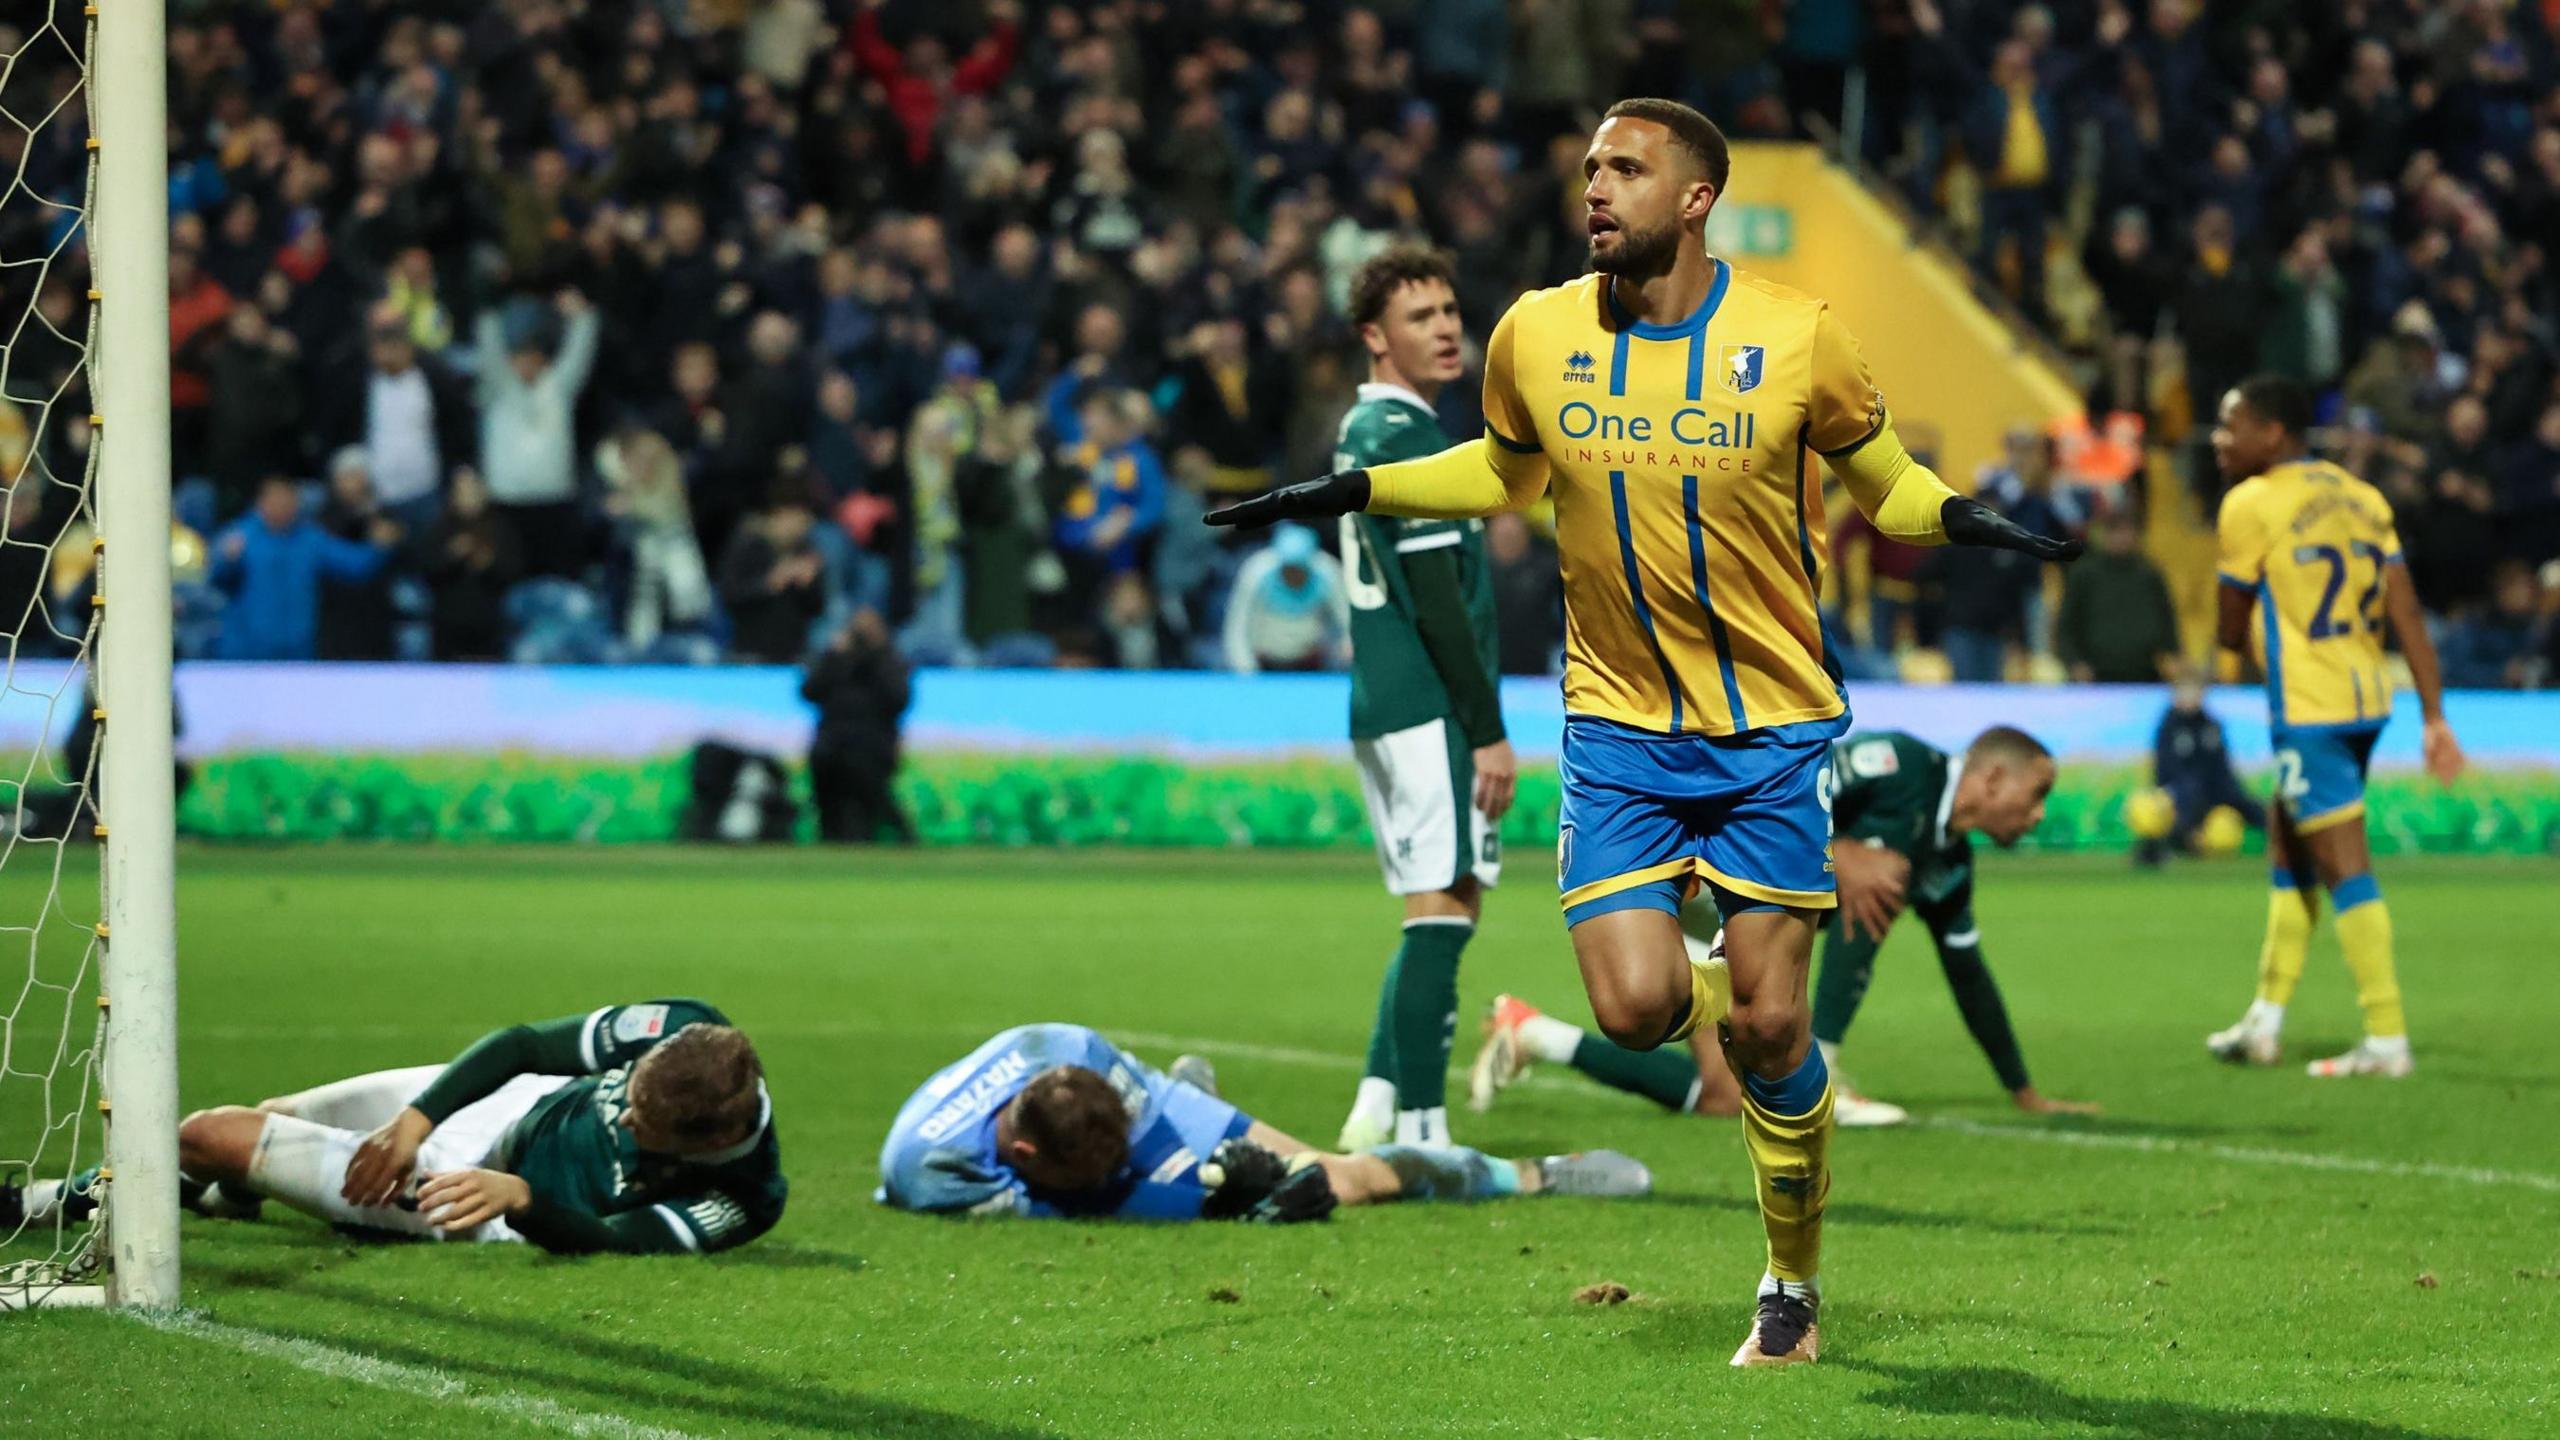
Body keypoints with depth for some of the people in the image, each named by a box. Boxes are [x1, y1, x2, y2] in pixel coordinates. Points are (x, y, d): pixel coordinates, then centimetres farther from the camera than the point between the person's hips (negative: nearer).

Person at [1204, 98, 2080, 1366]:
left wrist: (1961, 520, -13)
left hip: (1771, 728, -2)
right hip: (1616, 725, 2)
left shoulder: (1795, 336, -10)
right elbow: (1504, 472, 17)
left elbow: (1877, 477, 6)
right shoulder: (1536, 335, -3)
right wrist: (1351, 491, 9)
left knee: (1767, 1025, -3)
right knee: (1635, 1010, -13)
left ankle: (1794, 1287, 18)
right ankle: (1692, 979, 26)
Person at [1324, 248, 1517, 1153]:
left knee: (1444, 912, 15)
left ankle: (1375, 1113, 11)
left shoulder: (1360, 430, 18)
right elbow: (1437, 598, -17)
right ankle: (1422, 1131, -14)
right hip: (1428, 708, -10)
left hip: (1382, 704, 10)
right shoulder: (1407, 435, -12)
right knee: (1443, 909, -11)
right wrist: (1488, 731, -16)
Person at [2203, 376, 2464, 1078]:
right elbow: (2408, 614, 6)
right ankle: (2266, 1020, 27)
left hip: (2308, 707, -8)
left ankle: (2387, 1038, -10)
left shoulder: (2250, 504, -7)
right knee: (2287, 840, 20)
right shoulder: (2361, 498, 11)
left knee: (2344, 865, -8)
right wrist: (2435, 717, 5)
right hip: (2368, 698, 8)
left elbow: (2230, 632, -2)